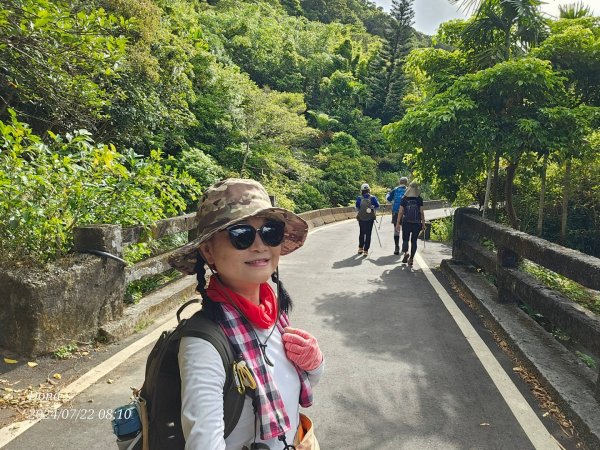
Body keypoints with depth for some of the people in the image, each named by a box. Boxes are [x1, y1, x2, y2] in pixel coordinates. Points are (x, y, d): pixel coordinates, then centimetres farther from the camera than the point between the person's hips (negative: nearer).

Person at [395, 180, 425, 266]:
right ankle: (411, 258, 6)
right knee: (414, 241, 8)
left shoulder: (404, 199, -2)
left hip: (406, 223, 0)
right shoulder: (419, 200, -3)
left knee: (405, 239, 11)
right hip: (416, 223, 0)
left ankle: (405, 252, -15)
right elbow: (421, 212, -3)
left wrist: (398, 223, 2)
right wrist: (423, 222, 7)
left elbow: (400, 212, -3)